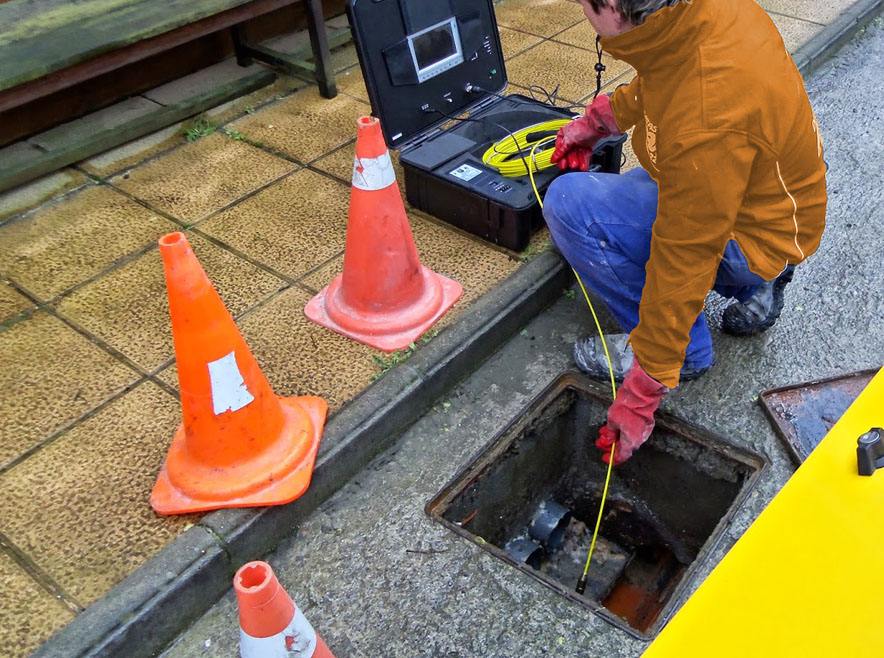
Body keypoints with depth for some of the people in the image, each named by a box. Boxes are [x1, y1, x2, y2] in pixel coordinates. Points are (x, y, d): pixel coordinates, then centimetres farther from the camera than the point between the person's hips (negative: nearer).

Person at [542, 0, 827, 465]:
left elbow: (685, 261, -31)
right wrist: (602, 117, 13)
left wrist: (642, 395, -21)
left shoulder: (705, 128, -38)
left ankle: (686, 350, -5)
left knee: (570, 206, -20)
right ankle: (751, 286, 18)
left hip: (758, 235, -9)